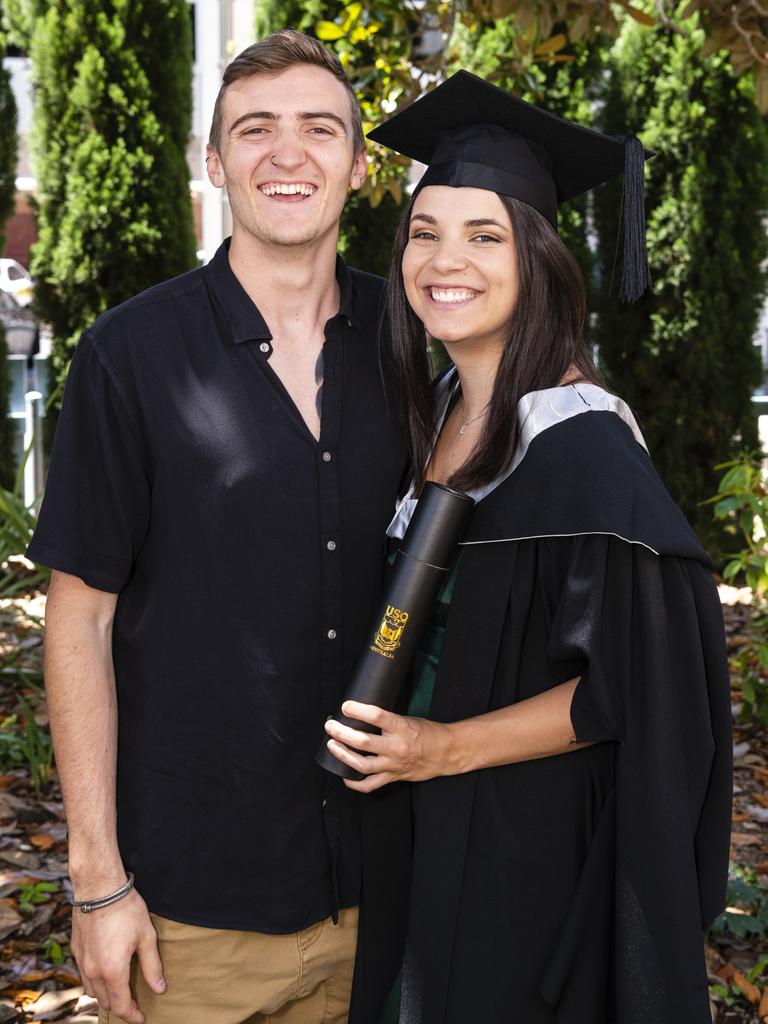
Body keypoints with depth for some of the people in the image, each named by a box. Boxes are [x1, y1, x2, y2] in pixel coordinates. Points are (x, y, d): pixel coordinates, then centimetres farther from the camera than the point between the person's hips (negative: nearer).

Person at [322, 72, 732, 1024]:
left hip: (531, 840, -7)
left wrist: (445, 748, -24)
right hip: (416, 835, 7)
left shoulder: (583, 442, -21)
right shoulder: (433, 412, 3)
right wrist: (385, 738, 3)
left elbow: (634, 686, -21)